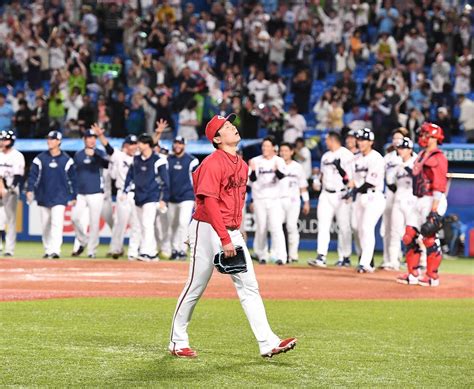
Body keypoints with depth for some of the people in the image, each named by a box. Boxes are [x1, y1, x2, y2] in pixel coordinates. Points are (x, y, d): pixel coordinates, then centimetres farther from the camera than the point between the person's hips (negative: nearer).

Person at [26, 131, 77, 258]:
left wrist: (73, 196, 5)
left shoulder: (66, 159, 2)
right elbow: (33, 175, 1)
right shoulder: (40, 158, 5)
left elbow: (72, 179, 7)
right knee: (45, 225, 7)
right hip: (43, 197, 3)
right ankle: (48, 250, 19)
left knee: (57, 223, -14)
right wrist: (30, 190, -13)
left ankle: (55, 251, -20)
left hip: (59, 197, -3)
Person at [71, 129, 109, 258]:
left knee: (94, 222, -3)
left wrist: (94, 154, -36)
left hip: (96, 193, -3)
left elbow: (106, 164, -21)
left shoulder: (99, 153, 1)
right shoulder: (78, 155, 11)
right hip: (80, 193, 3)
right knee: (75, 217, -6)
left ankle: (91, 250, 4)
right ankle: (82, 241, 17)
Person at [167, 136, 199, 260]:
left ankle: (182, 250, -14)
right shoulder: (168, 160, 10)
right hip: (172, 198, 5)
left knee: (183, 223, -17)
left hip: (187, 198, -5)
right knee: (173, 225, 7)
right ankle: (174, 250, 15)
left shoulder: (191, 161, -2)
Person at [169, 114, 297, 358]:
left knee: (249, 287, 0)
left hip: (232, 232, 8)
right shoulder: (213, 164, -14)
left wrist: (235, 232, 15)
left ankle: (268, 343, -5)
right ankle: (177, 342, 16)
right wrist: (225, 239, -24)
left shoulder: (242, 165, 13)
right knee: (196, 287, 1)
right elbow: (209, 203, -21)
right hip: (208, 229, -8)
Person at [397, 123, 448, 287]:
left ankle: (432, 276, 2)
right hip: (419, 200, 9)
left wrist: (434, 211, -22)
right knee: (409, 237, 6)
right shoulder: (421, 156, 16)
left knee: (429, 238, -7)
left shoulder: (438, 158, -12)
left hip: (433, 201, -9)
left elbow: (439, 187, -17)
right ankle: (413, 274, 13)